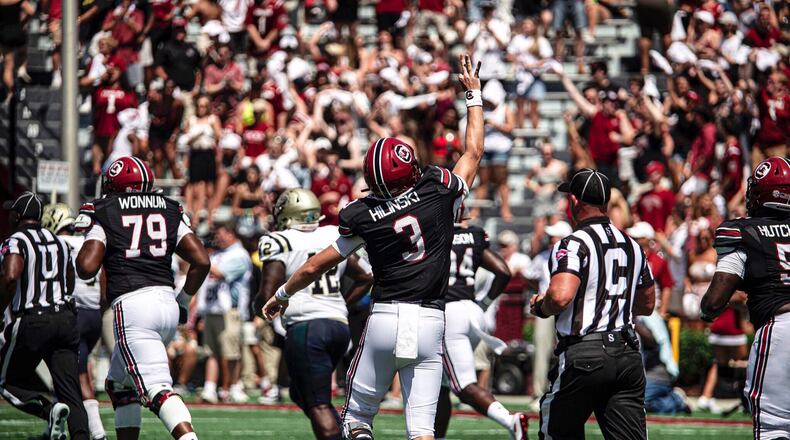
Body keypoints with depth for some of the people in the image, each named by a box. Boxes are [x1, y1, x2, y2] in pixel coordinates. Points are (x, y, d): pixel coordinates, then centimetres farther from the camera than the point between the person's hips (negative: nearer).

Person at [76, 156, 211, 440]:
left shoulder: (103, 212, 2)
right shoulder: (169, 211, 15)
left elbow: (86, 268, -7)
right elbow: (201, 261, 7)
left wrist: (87, 234, 13)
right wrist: (183, 301, 19)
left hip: (132, 305, -6)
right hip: (166, 301, 6)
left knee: (157, 390, -16)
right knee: (119, 383, 25)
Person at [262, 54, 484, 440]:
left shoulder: (364, 216, 0)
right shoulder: (439, 192, -1)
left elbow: (315, 267, 9)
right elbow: (473, 152, 18)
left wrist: (282, 295, 27)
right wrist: (473, 93, 29)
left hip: (384, 319, 0)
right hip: (430, 321, 1)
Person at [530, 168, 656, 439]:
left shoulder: (574, 244, -9)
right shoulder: (632, 246, 15)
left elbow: (560, 297, -23)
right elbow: (647, 304, 25)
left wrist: (540, 308, -2)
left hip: (584, 356, -6)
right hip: (628, 355, 6)